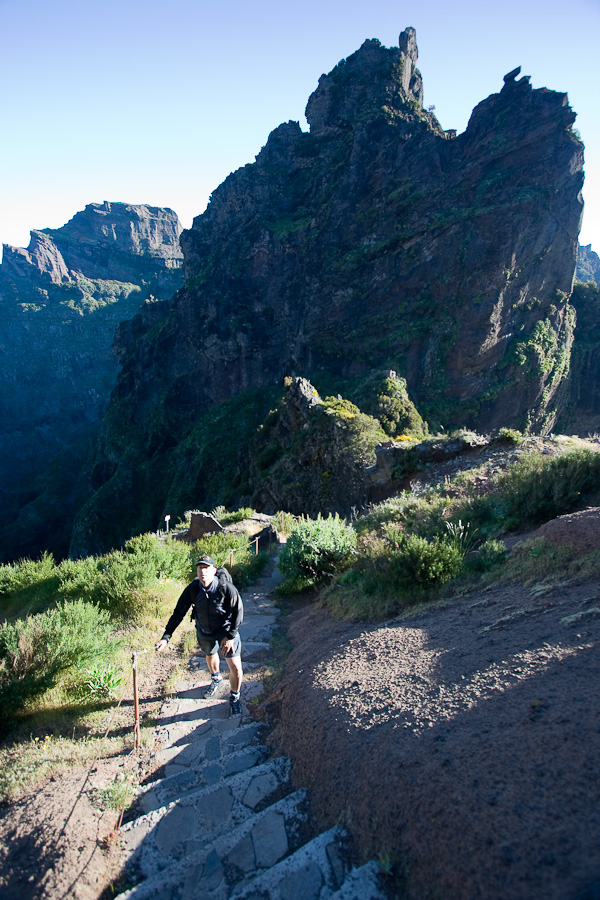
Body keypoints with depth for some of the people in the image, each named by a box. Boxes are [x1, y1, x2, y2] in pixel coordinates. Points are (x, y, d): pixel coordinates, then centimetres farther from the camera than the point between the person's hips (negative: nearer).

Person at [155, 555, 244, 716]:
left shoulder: (226, 588, -30)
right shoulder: (192, 589, -21)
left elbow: (238, 611, -17)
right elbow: (178, 613, -12)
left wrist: (230, 636, -15)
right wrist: (165, 638, -17)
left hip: (226, 630, -3)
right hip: (204, 632, 4)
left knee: (235, 667, -7)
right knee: (210, 655, 28)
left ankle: (234, 697, 23)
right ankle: (216, 678, 63)